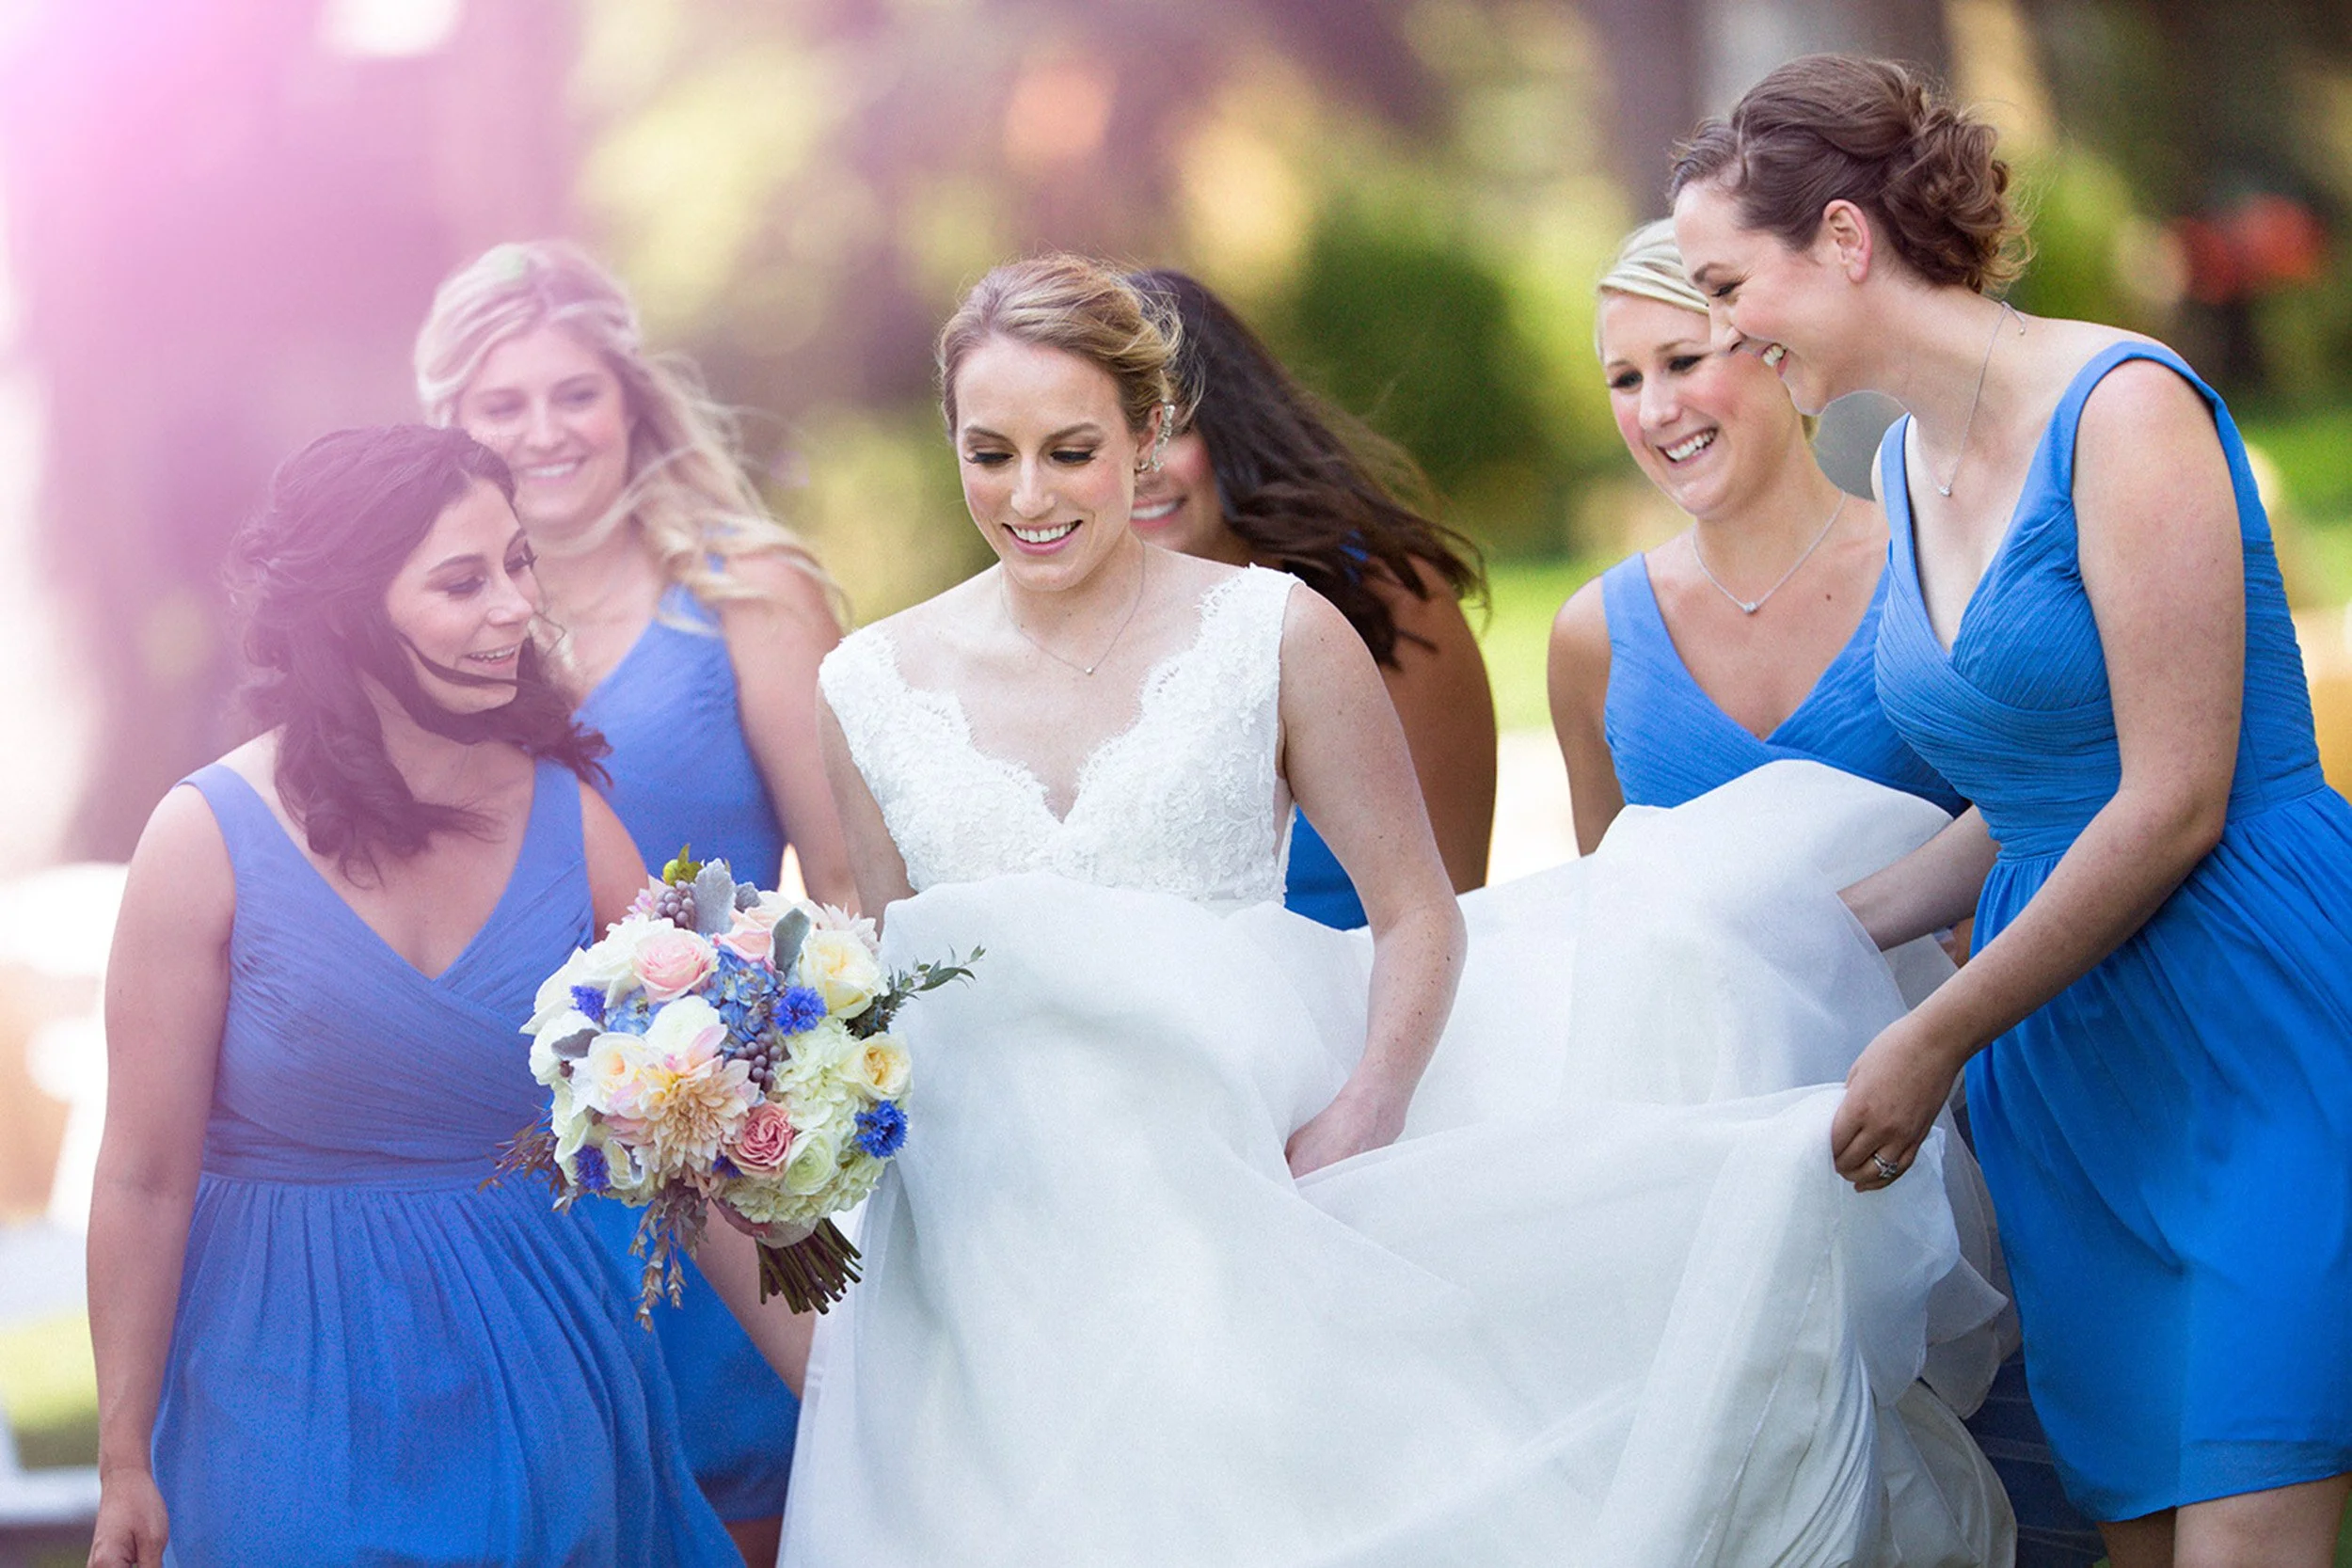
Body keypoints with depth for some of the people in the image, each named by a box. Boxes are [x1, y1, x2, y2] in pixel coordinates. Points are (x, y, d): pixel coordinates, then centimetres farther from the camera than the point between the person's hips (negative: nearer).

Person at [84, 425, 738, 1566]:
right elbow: (144, 1182, -8)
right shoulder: (212, 838, -13)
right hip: (292, 1387, -3)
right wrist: (124, 1469, -5)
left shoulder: (568, 819, -4)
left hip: (535, 1380, 3)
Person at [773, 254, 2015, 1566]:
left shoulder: (1275, 635, 2)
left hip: (1254, 1164, -2)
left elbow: (1419, 916, 1)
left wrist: (1357, 1122, -15)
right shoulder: (873, 690, 8)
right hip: (1002, 1237, 2)